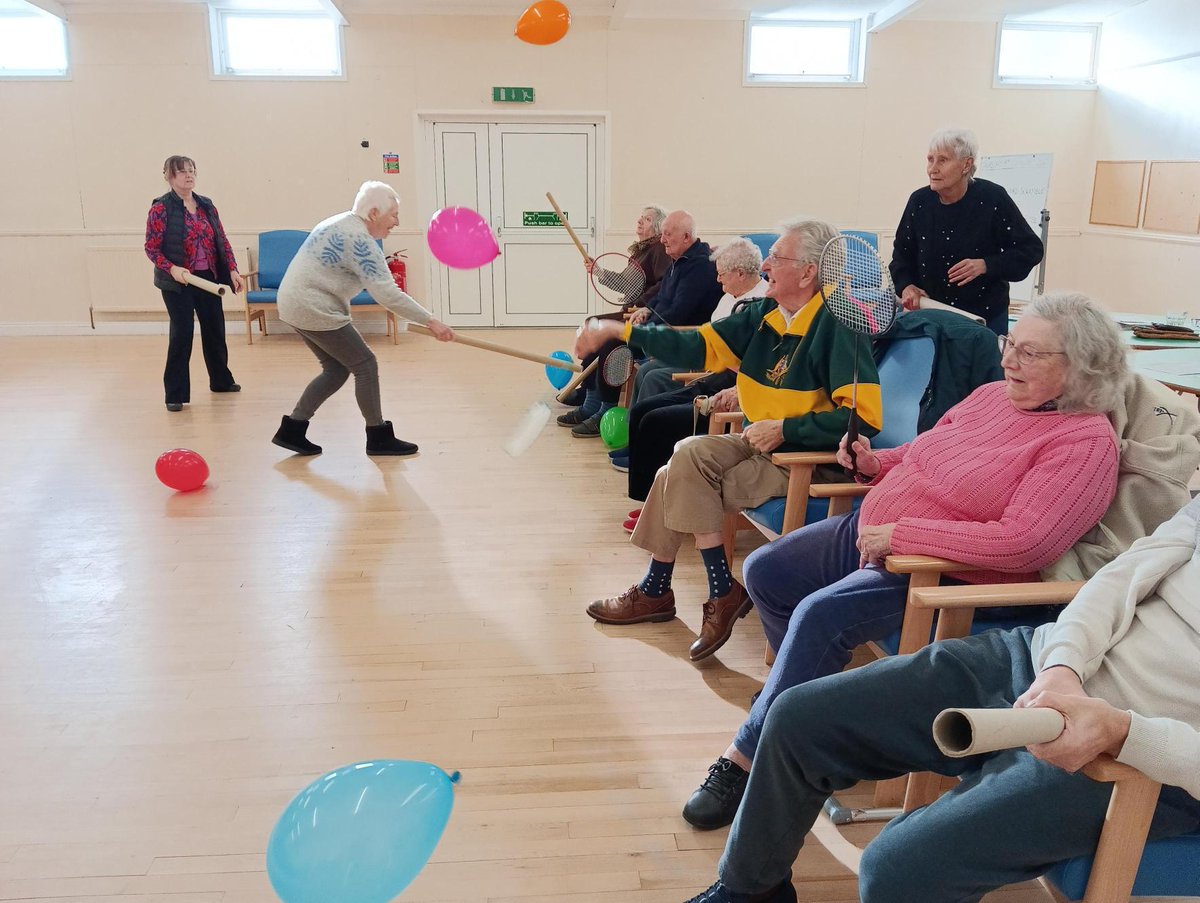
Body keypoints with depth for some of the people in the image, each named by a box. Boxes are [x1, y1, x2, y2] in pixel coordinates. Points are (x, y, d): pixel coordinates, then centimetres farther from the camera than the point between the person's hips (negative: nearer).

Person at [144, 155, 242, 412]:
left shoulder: (206, 205, 8)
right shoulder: (161, 208, -8)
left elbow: (222, 241, 11)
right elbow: (151, 248, -9)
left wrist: (232, 269, 2)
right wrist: (172, 268, -23)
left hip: (208, 278, 5)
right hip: (178, 283, -5)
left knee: (215, 329, 14)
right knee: (182, 334, -5)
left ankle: (221, 380, 34)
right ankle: (175, 394, 5)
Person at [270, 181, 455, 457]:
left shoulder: (340, 223, 12)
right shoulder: (359, 240, -19)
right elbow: (388, 294, -26)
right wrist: (431, 322, -26)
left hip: (296, 305, 10)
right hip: (315, 311, -10)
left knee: (336, 369, 14)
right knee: (365, 365, -2)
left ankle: (291, 430, 16)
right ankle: (379, 438, 7)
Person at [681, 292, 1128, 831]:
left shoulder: (1086, 442, -16)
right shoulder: (991, 395, 9)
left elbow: (1023, 543, -27)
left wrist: (901, 534, -25)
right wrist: (873, 463, 2)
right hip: (870, 531, 9)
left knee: (820, 615, -28)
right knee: (763, 570, 5)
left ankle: (746, 759, -13)